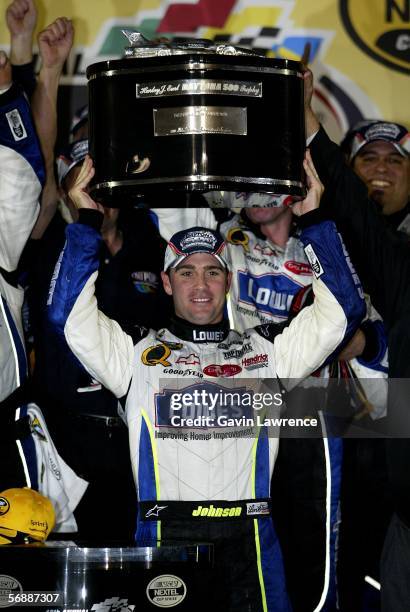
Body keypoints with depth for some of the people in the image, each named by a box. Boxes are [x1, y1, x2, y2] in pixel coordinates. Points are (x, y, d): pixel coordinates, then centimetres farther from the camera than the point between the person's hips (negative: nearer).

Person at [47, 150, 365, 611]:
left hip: (250, 542, 1)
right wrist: (87, 222, 1)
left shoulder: (266, 349, 16)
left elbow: (340, 311, 11)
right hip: (164, 537, -1)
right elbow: (69, 316, 1)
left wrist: (312, 220, 8)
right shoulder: (138, 351, 12)